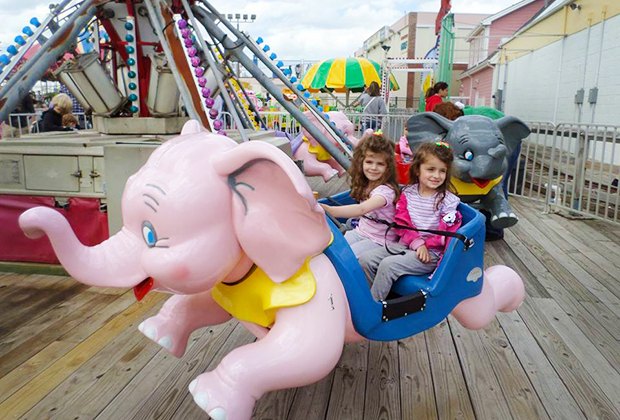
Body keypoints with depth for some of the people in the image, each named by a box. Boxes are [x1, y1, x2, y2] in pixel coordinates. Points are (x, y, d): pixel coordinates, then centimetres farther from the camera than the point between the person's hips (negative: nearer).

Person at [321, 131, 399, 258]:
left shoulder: (386, 190, -25)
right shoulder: (365, 184, 4)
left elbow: (361, 209, -42)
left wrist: (329, 210, -55)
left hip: (378, 241, -7)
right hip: (360, 232, 7)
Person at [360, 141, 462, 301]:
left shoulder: (449, 201, -6)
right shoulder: (407, 194, 5)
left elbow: (446, 234, -9)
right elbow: (401, 223, -1)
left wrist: (426, 246, -14)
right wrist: (417, 243, -14)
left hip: (431, 252, -5)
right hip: (405, 244, 5)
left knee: (388, 264, -26)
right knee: (365, 260, -10)